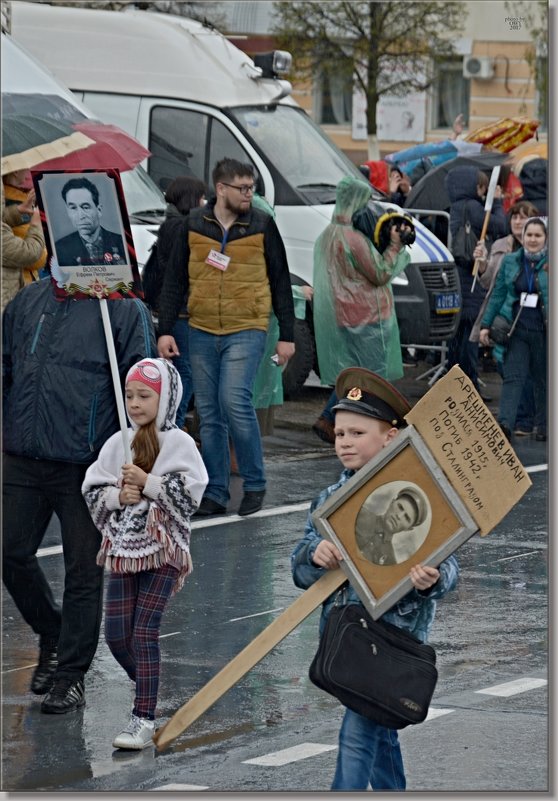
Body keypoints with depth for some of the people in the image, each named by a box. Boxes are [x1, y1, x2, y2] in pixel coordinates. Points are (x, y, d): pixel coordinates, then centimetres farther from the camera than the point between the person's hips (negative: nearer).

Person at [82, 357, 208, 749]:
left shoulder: (179, 444, -6)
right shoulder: (118, 444, 7)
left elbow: (191, 494, -15)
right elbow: (92, 492, 7)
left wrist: (147, 484, -18)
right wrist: (117, 496, -11)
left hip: (163, 551, -5)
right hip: (123, 550, 5)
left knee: (144, 632, -10)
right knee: (117, 635, 4)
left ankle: (144, 719, -7)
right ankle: (148, 691, 30)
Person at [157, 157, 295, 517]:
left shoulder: (262, 225, 1)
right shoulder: (194, 225, 5)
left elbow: (281, 282, 6)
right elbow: (174, 280, 8)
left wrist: (287, 336, 3)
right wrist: (166, 330, 2)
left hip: (247, 331, -3)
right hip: (202, 332, 3)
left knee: (235, 401, -17)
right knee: (209, 414, 5)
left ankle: (255, 483, -2)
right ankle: (215, 494, 12)